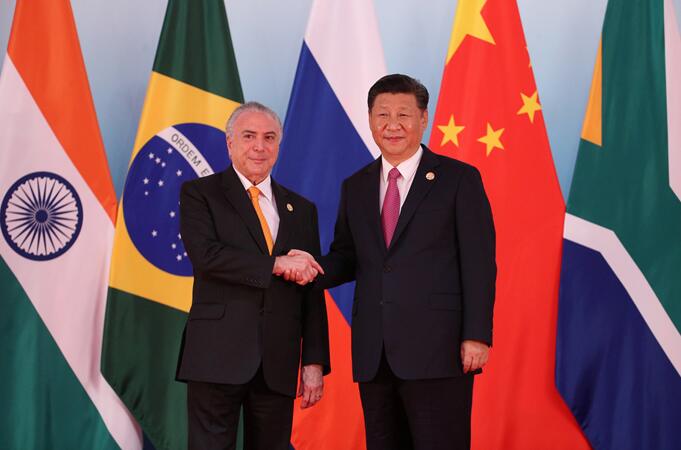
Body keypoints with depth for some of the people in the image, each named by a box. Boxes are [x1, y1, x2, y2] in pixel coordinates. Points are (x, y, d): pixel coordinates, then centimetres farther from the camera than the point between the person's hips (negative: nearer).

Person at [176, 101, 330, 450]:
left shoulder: (301, 209, 15)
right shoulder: (199, 193, 4)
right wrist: (276, 264, -13)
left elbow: (312, 293, 12)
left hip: (278, 365, 4)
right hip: (218, 356, -4)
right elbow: (205, 254, -14)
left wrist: (314, 362, 6)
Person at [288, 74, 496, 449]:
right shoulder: (355, 187, 15)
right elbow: (346, 258, 17)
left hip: (437, 350, -5)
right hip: (373, 355, 5)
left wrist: (477, 336, -11)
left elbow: (479, 264, -4)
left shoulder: (459, 179, 1)